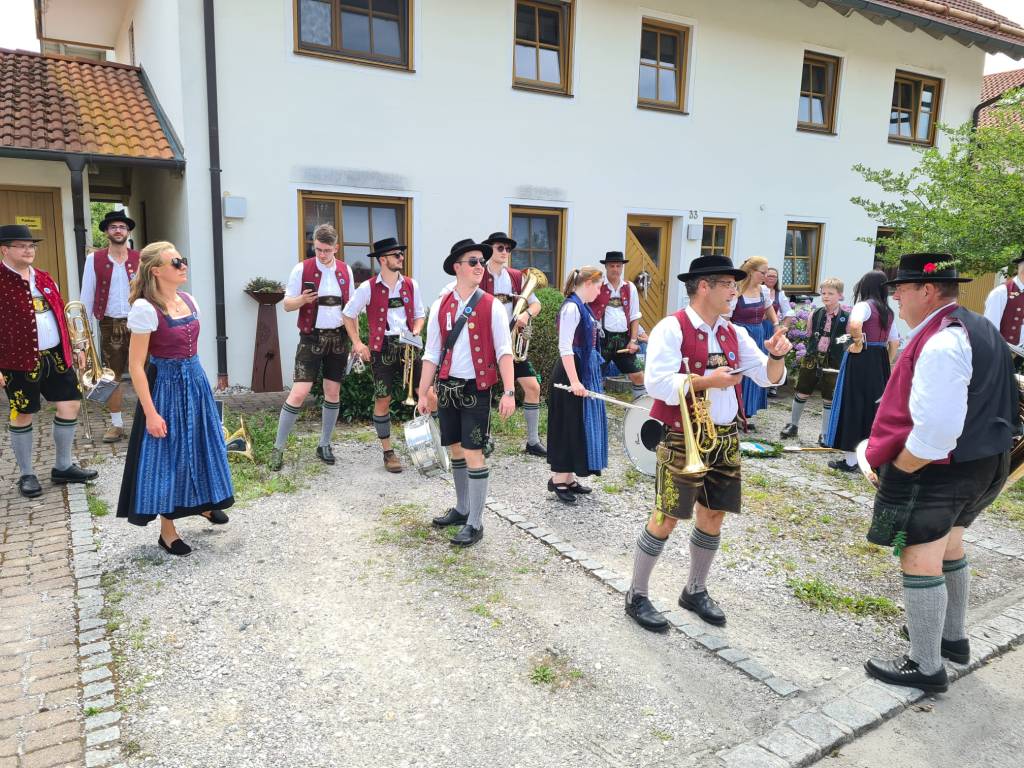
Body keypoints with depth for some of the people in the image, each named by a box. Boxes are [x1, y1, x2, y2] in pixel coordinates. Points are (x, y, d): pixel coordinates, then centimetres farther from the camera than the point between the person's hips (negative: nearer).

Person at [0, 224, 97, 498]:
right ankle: (26, 475, 19)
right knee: (23, 415, 5)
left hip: (57, 356, 6)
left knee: (71, 404, 7)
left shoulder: (44, 278, 13)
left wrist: (74, 348, 16)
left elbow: (60, 315, 18)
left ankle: (63, 467, 22)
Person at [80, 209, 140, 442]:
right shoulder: (94, 259, 3)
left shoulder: (139, 259, 3)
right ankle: (116, 423, 19)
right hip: (109, 324, 1)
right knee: (112, 375, 8)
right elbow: (87, 295, 3)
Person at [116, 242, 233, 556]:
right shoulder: (146, 308, -18)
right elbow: (136, 366, -17)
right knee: (167, 452, 4)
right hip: (166, 386, -7)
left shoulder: (189, 300, 4)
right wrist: (150, 412, -19)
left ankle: (205, 503, 41)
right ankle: (167, 529, 19)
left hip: (195, 380, 7)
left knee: (200, 444, 18)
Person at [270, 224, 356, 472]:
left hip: (338, 337, 4)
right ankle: (278, 447, 2)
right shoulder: (302, 269, -6)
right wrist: (302, 299, -24)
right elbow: (287, 304, -2)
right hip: (312, 337, -4)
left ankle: (325, 445, 21)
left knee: (333, 391, 8)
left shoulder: (345, 271, 5)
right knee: (299, 392, -10)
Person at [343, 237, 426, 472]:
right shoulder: (368, 288, -3)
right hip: (382, 349, -2)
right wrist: (357, 343, -1)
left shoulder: (411, 285, 7)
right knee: (383, 400, 1)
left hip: (408, 346, 3)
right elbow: (348, 314, 7)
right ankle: (388, 452, 14)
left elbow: (419, 314, 17)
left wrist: (415, 332, -3)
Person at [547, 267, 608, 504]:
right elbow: (565, 348, -23)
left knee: (581, 426, 13)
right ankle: (558, 479, 8)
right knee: (568, 427, -2)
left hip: (585, 371, 10)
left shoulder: (583, 307, 12)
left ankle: (568, 477, 23)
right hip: (571, 373, -10)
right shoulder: (571, 307, -17)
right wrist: (574, 381, -27)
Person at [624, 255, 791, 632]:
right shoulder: (672, 329, -11)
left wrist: (776, 355, -10)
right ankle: (636, 596, 16)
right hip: (683, 440, -7)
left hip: (725, 438, 7)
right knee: (667, 518, -1)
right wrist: (707, 380, -22)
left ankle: (695, 591, 34)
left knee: (713, 515, 14)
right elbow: (657, 383, -21)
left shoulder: (735, 333, 10)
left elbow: (770, 378, 10)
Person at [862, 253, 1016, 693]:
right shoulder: (977, 328, 8)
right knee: (949, 549, 26)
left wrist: (893, 470, -17)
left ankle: (926, 667, 14)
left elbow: (936, 431, -31)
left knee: (920, 563, 1)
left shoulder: (941, 344, -25)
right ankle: (954, 638, 43)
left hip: (937, 471, -11)